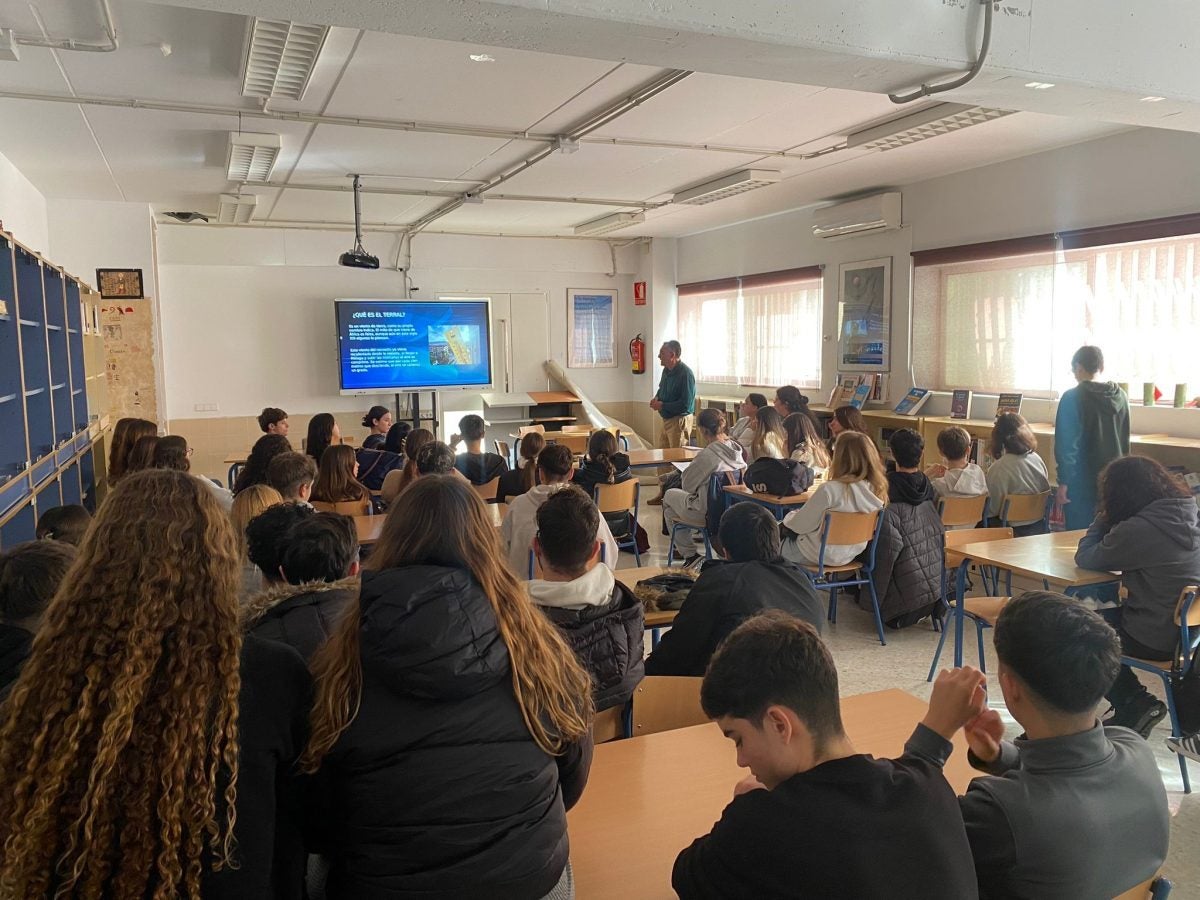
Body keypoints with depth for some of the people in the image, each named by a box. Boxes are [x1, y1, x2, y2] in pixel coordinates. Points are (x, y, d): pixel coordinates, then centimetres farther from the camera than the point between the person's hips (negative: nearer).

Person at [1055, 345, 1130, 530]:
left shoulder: (1072, 398, -13)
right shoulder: (1120, 396, 5)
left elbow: (1067, 444, -15)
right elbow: (1125, 441, 13)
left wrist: (1063, 481, -10)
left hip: (1082, 480, -5)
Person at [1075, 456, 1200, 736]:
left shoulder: (1138, 530, -26)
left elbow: (1085, 558, -13)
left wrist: (1103, 518, -1)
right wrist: (1108, 522, 7)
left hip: (1159, 641, -8)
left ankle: (1135, 704, 16)